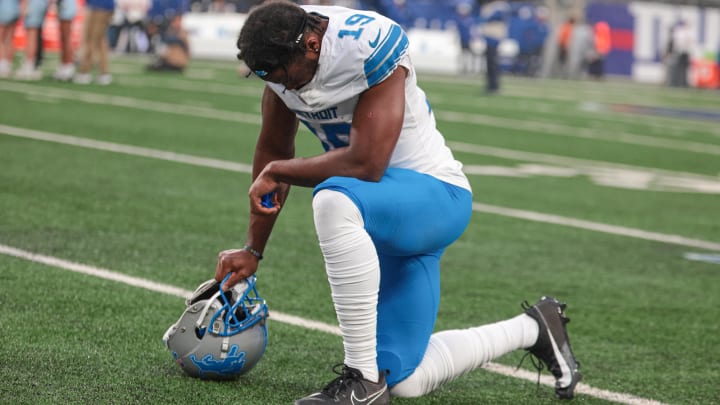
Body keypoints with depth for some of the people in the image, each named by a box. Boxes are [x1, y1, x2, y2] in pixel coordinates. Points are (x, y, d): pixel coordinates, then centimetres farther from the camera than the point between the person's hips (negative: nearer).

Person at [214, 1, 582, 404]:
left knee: (334, 200, -41)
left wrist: (277, 172, -17)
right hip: (377, 204, 8)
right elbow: (275, 150, 7)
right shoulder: (283, 54, -5)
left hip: (433, 193, -8)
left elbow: (365, 165, -30)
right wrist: (253, 250, 8)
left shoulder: (369, 45, -26)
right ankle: (531, 330, 27)